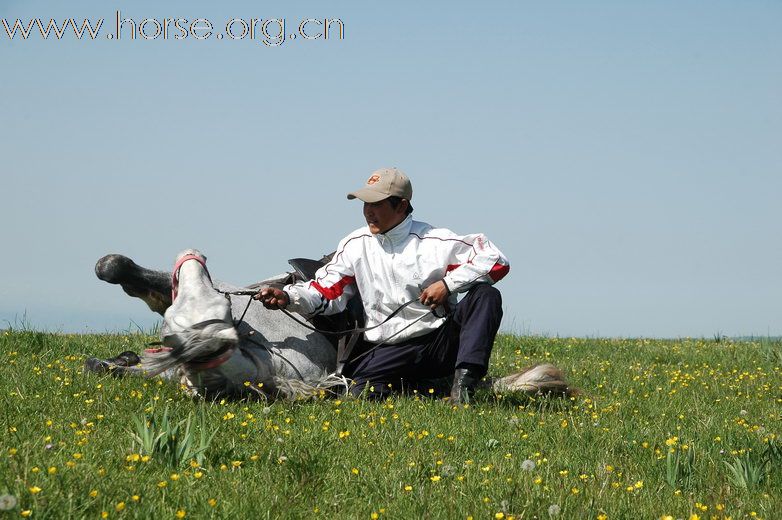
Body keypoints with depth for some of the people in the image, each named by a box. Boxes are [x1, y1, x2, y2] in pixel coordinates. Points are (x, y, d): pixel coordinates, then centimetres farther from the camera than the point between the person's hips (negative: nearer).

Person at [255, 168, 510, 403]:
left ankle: (463, 385, -30)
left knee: (486, 295, -24)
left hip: (441, 343, -1)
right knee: (360, 395, -28)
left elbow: (496, 261, -8)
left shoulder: (436, 241, -3)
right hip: (387, 352, 1)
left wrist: (448, 284, -16)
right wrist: (288, 297, -16)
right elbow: (326, 293, 2)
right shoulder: (355, 245, 8)